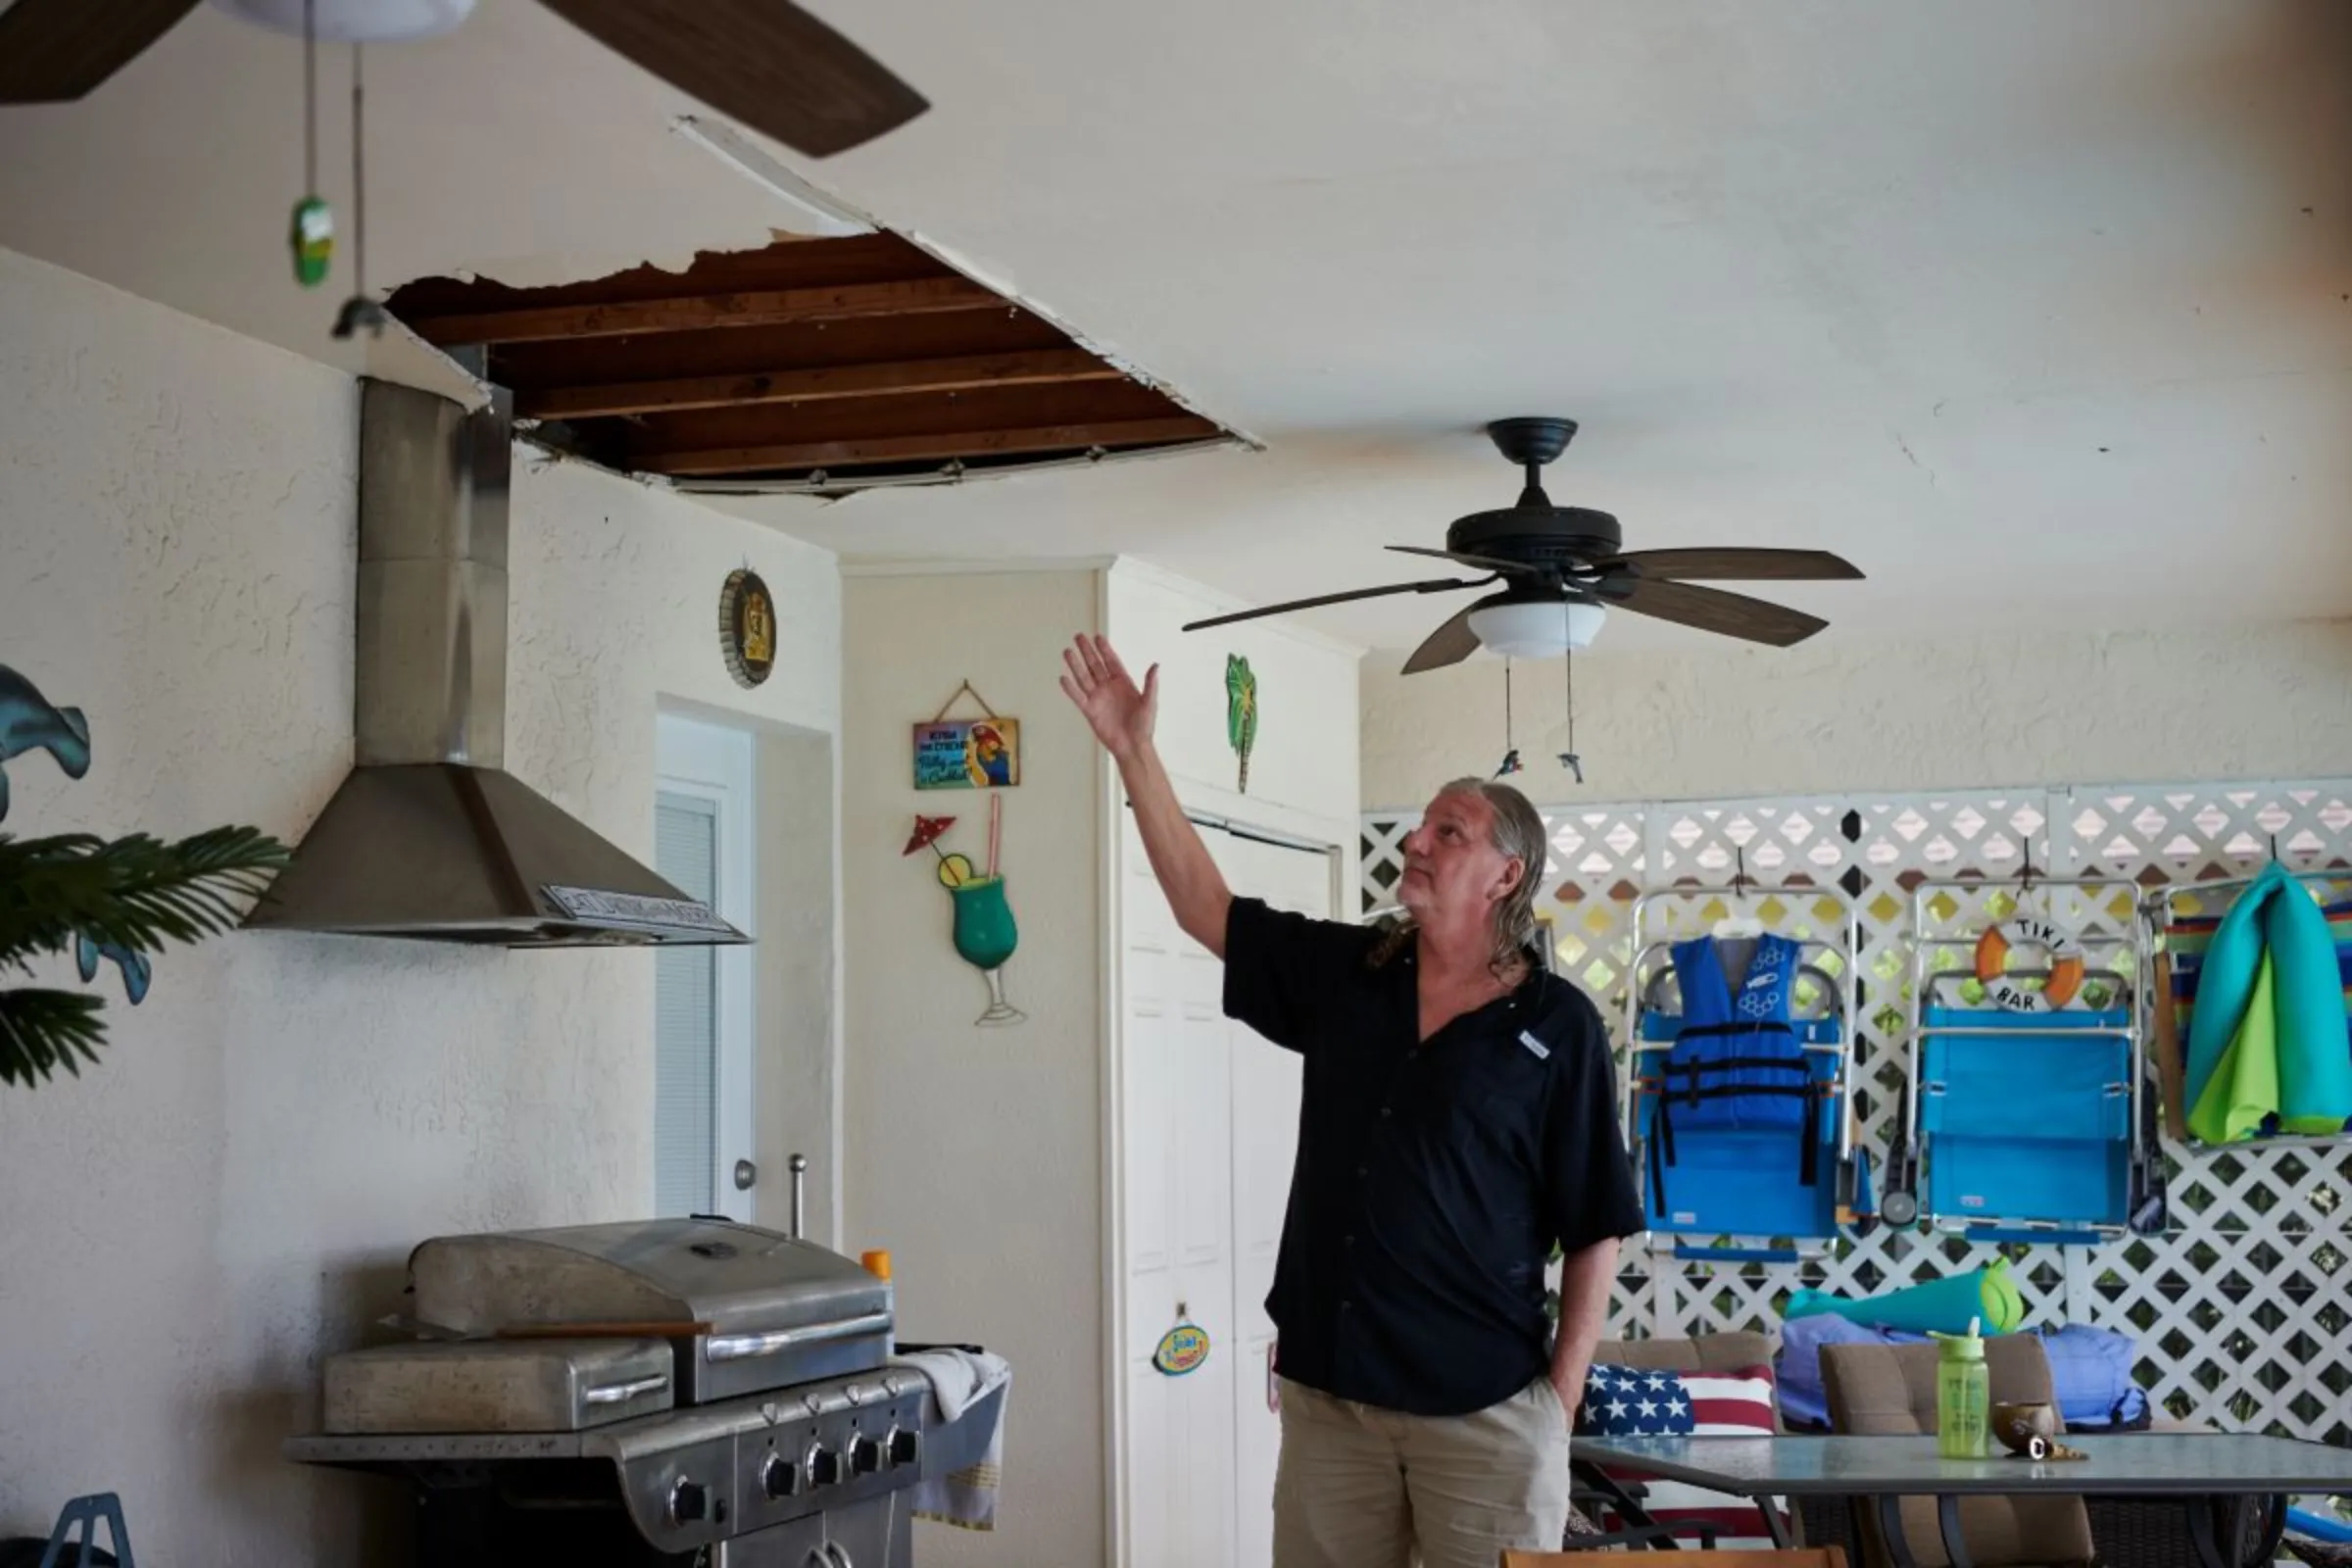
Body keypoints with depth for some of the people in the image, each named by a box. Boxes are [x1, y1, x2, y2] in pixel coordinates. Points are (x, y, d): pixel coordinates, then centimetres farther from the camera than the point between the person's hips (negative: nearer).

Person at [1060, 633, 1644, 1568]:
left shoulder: (1558, 1025, -5)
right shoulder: (1341, 975, 7)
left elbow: (1596, 1227, -3)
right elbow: (1204, 908, 7)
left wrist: (1561, 1395, -8)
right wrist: (1134, 752, 1)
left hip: (1486, 1409, -4)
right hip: (1327, 1392, 4)